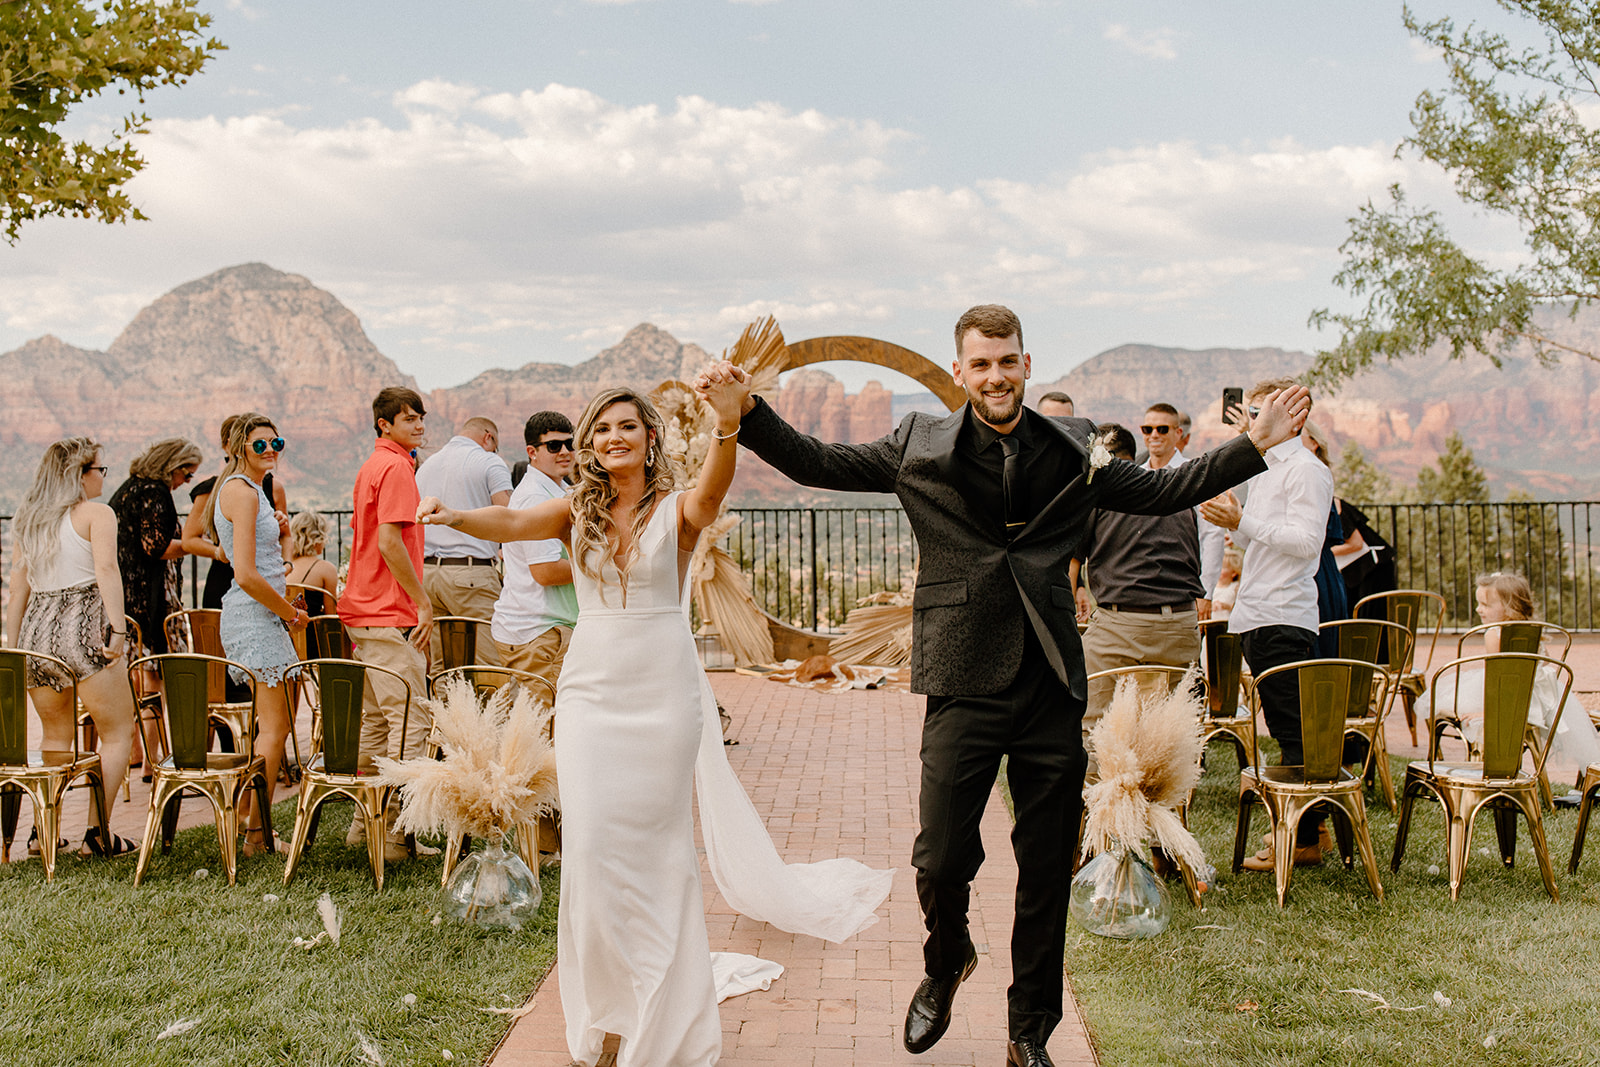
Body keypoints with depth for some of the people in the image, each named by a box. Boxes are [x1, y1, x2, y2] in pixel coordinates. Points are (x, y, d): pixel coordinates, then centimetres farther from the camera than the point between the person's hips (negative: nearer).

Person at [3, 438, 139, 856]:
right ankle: (98, 832, -2)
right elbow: (106, 570, -16)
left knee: (55, 736, 21)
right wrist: (118, 630, -22)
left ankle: (43, 829, 16)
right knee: (118, 733, 4)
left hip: (37, 627, 6)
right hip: (83, 626, -6)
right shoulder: (96, 514, -2)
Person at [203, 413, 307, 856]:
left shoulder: (251, 488, 18)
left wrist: (281, 535, 7)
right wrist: (292, 613, -11)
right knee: (274, 726, -8)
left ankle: (254, 825, 19)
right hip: (254, 617, -10)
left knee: (273, 723, 14)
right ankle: (256, 834, -4)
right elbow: (247, 576, -21)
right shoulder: (242, 491, -14)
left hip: (260, 616, 10)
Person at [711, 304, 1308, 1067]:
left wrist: (1256, 444, 11)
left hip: (1050, 689, 2)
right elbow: (816, 465, 5)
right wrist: (747, 413, -7)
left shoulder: (1072, 451, 7)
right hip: (964, 687, -2)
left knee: (1048, 873, 8)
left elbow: (1162, 492, 16)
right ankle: (946, 962, 32)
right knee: (941, 860, -3)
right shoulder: (921, 447, 2)